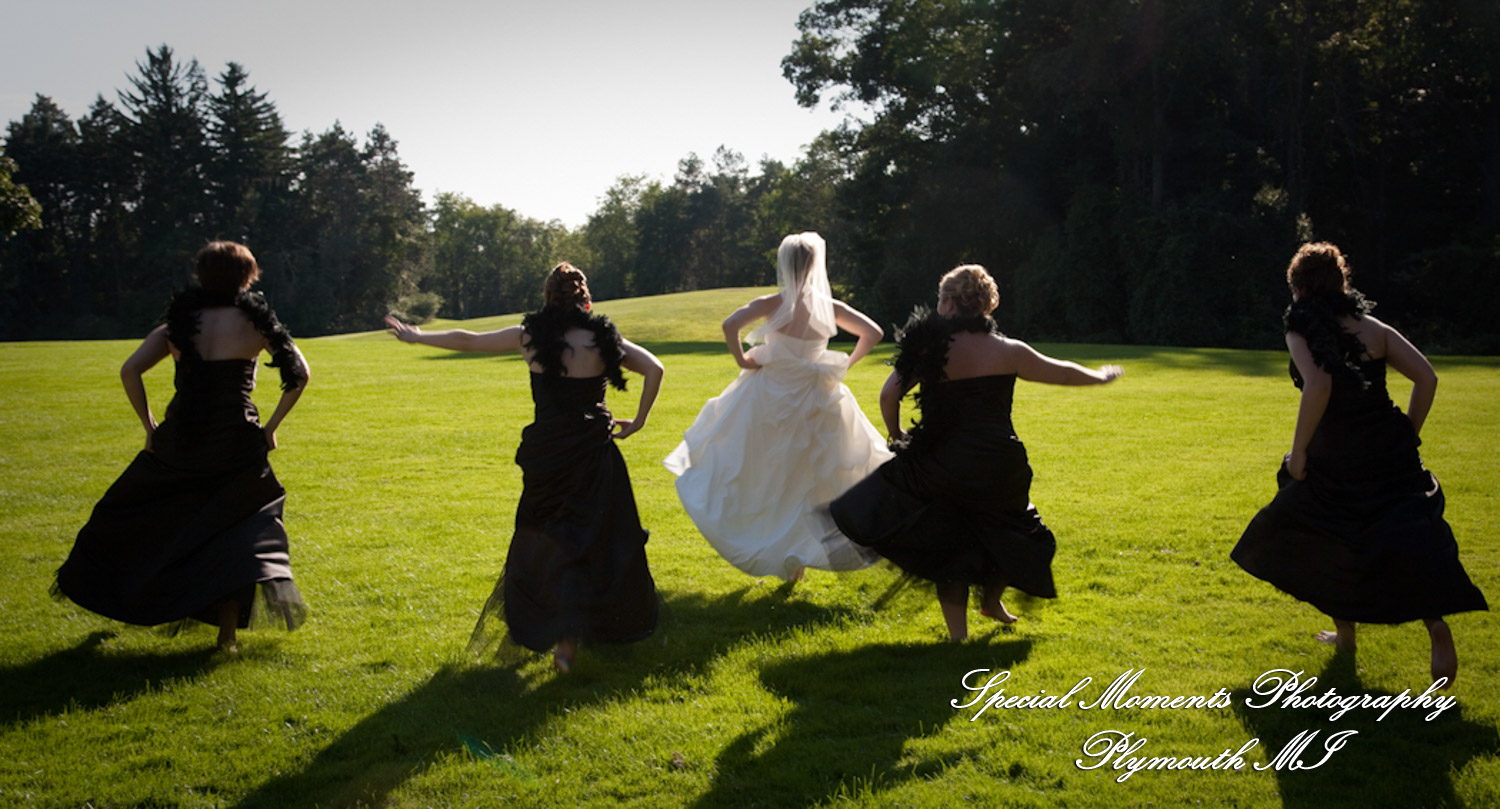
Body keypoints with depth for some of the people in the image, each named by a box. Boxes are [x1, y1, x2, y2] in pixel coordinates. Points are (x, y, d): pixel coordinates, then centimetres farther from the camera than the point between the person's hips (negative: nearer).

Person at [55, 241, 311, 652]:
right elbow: (299, 374, -3)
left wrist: (149, 425, 5)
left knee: (152, 518, 22)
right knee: (237, 528, 7)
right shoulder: (255, 321, 1)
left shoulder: (178, 323, 6)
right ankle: (227, 630, 0)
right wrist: (272, 425, 4)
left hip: (180, 439, 2)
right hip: (237, 443, -2)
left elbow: (130, 370, -3)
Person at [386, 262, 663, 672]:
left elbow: (465, 340, 9)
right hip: (594, 455, -1)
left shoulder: (530, 336, -1)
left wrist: (417, 337, 23)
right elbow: (654, 369, -4)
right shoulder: (603, 338, -4)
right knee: (599, 542, 10)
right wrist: (638, 421, 5)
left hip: (545, 454, 1)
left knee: (545, 539, 16)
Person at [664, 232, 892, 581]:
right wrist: (846, 364, 4)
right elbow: (873, 333, -5)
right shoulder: (831, 308, -8)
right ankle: (796, 555, 15)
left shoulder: (772, 304, -14)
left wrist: (741, 360, -13)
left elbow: (730, 324, -27)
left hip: (769, 400, -2)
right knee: (805, 482, 15)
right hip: (816, 405, 2)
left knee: (765, 481, 17)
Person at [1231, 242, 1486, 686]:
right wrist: (1408, 435, 8)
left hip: (1335, 457, -3)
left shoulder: (1301, 331, -6)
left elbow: (1319, 386, -23)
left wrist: (1298, 450, -15)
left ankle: (1344, 632, 29)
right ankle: (1435, 620, -19)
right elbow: (1426, 378, -2)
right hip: (1389, 449, 3)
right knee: (1404, 543, 5)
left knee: (1329, 541, 19)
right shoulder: (1374, 328, 7)